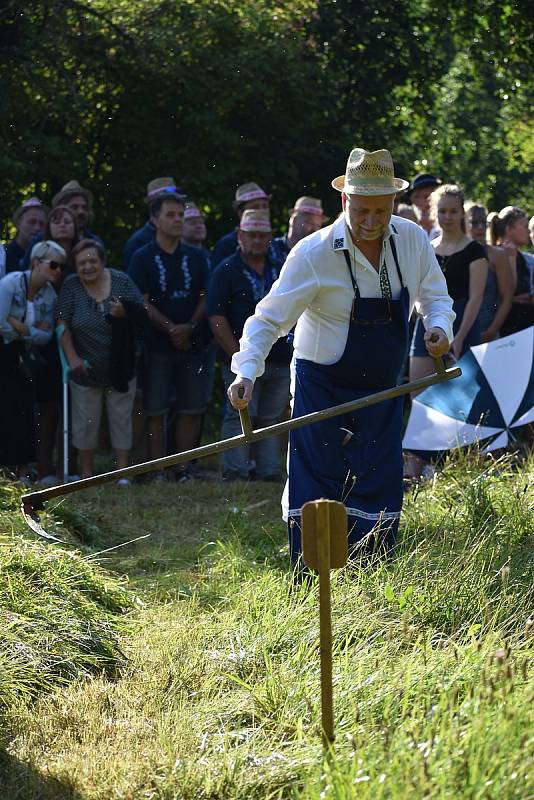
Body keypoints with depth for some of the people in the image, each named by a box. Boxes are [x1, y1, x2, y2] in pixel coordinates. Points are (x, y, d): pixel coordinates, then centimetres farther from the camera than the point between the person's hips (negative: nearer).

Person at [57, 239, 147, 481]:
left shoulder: (122, 282, -5)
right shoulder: (71, 286, -5)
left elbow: (142, 314, -3)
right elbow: (62, 324, -8)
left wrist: (125, 311, -25)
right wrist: (72, 358, -18)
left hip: (120, 369, 0)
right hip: (85, 369, 0)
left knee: (121, 420, 6)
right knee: (86, 422, 7)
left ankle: (123, 472, 12)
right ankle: (86, 475, 16)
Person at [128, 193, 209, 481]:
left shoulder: (195, 257, 11)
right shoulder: (143, 258, 1)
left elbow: (205, 297, 8)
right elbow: (143, 303, -5)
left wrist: (190, 327, -8)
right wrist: (171, 329, -13)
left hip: (192, 344, 3)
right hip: (157, 346, -3)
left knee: (191, 409, 3)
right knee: (155, 411, -2)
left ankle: (184, 468, 9)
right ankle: (157, 471, 0)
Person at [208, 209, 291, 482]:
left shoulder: (280, 270, 16)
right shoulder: (226, 271, -1)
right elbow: (216, 318, -8)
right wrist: (238, 355, -14)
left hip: (279, 360, 5)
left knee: (271, 418, 8)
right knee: (240, 415, -9)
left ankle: (269, 470, 13)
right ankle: (236, 472, -5)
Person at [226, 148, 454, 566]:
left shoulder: (412, 240, -4)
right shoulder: (314, 253, -17)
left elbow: (435, 296, 9)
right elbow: (269, 319, -17)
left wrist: (440, 326, -14)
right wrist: (247, 372, -32)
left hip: (382, 392, 4)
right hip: (322, 387, -4)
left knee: (380, 499, 3)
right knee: (316, 497, -5)